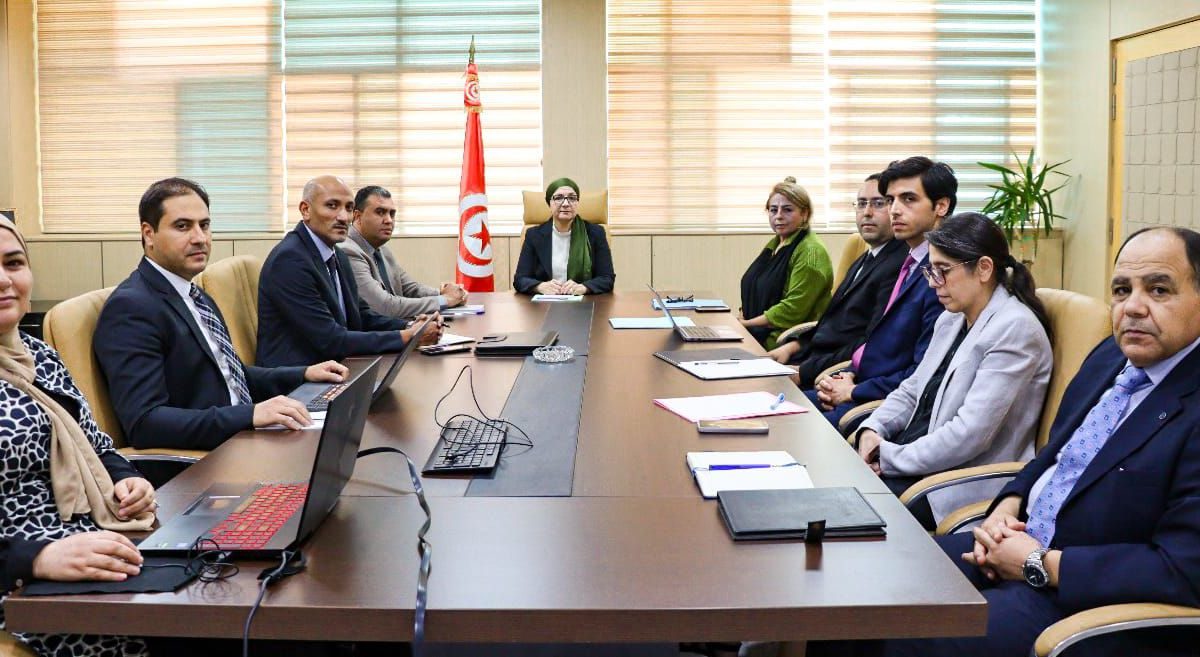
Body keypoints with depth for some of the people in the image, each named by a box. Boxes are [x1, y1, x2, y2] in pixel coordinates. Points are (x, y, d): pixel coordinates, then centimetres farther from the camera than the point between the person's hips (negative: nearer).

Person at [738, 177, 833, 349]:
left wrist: (747, 323, -13)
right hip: (757, 333, 8)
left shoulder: (810, 252, -12)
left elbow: (793, 310, -19)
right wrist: (740, 320, 0)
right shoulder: (774, 245, 17)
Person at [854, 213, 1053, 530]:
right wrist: (872, 429, -2)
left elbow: (971, 433, -22)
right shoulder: (952, 319, 12)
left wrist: (890, 458, -16)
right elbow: (912, 391, 18)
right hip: (917, 462, 8)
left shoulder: (1015, 329, -16)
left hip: (966, 485, -8)